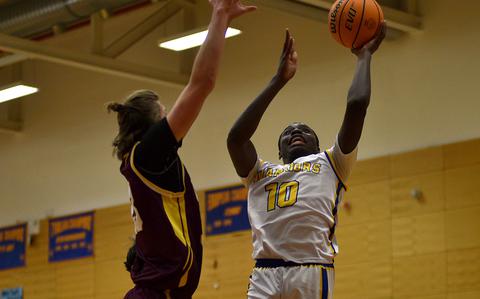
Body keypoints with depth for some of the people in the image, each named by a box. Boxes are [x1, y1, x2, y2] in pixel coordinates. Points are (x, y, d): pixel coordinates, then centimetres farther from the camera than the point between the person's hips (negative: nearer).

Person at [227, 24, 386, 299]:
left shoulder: (330, 164, 22)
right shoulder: (260, 173, 29)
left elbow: (357, 105, 9)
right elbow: (236, 137, 10)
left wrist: (364, 56, 24)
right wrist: (279, 80, 14)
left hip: (312, 273, -3)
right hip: (264, 276, 3)